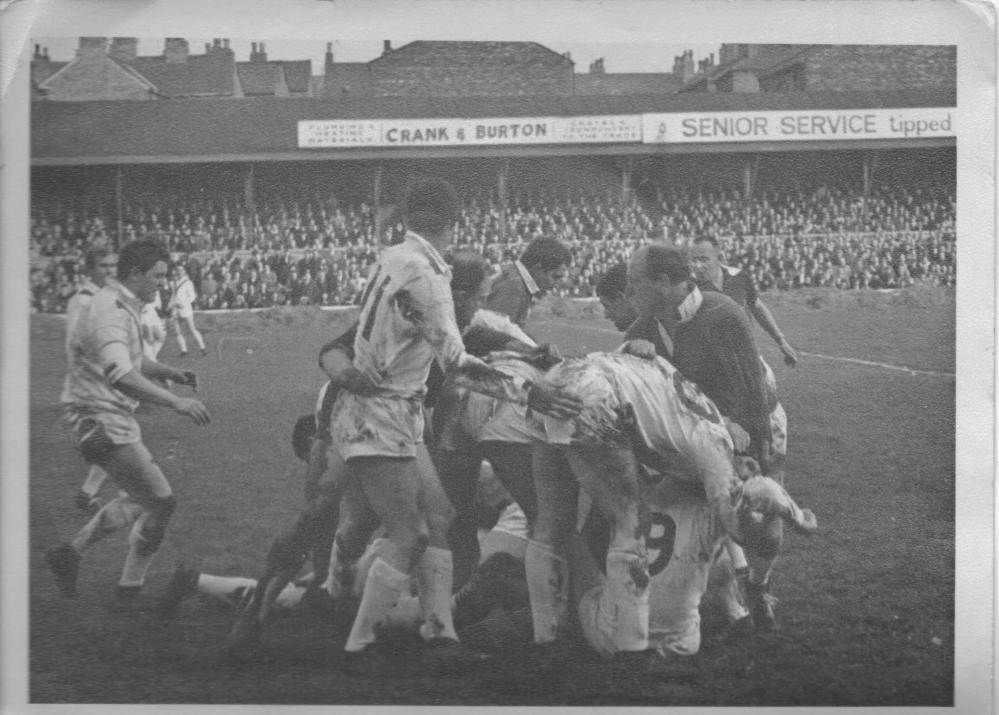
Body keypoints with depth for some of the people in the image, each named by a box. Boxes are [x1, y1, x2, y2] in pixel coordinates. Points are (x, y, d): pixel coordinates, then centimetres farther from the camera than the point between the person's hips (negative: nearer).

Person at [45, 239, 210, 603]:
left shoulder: (124, 309, 12)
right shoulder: (109, 313, -23)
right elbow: (120, 374, -38)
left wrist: (170, 373, 9)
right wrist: (175, 402, -45)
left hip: (115, 419, 11)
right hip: (101, 420, -11)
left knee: (140, 499, 22)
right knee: (160, 502, -8)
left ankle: (69, 553, 27)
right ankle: (130, 587, 7)